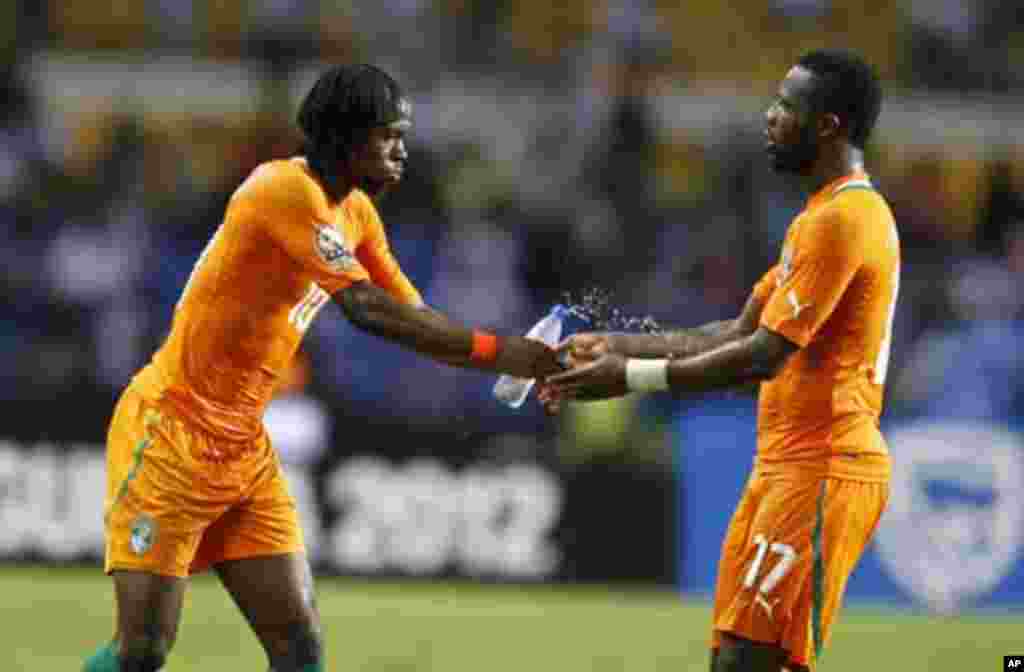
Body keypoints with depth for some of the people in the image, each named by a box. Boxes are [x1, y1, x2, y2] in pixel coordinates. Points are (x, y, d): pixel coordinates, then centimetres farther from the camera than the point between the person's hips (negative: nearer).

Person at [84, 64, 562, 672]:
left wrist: (523, 360, -8)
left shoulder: (357, 211, 9)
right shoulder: (286, 189, -19)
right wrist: (496, 351, -26)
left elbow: (415, 317, 8)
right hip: (172, 436, -8)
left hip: (245, 450, 8)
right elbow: (369, 309, -26)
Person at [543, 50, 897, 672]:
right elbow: (740, 333, 20)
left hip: (821, 471, -10)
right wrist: (618, 345, 12)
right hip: (787, 464, 10)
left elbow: (764, 356, -20)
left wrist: (632, 377, -16)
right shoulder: (823, 214, 20)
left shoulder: (842, 219, -15)